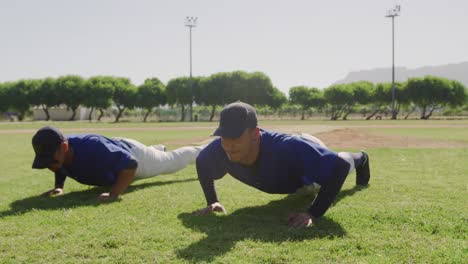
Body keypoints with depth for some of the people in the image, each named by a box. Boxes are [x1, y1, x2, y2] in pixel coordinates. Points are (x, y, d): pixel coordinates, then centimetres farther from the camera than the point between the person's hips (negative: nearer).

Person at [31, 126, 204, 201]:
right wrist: (58, 187, -19)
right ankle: (159, 149, 74)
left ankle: (201, 152, 52)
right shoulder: (57, 152, -27)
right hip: (115, 153, 6)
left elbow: (131, 164, -45)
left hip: (131, 153, -6)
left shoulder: (92, 148, -50)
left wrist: (114, 194, -54)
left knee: (172, 161, 23)